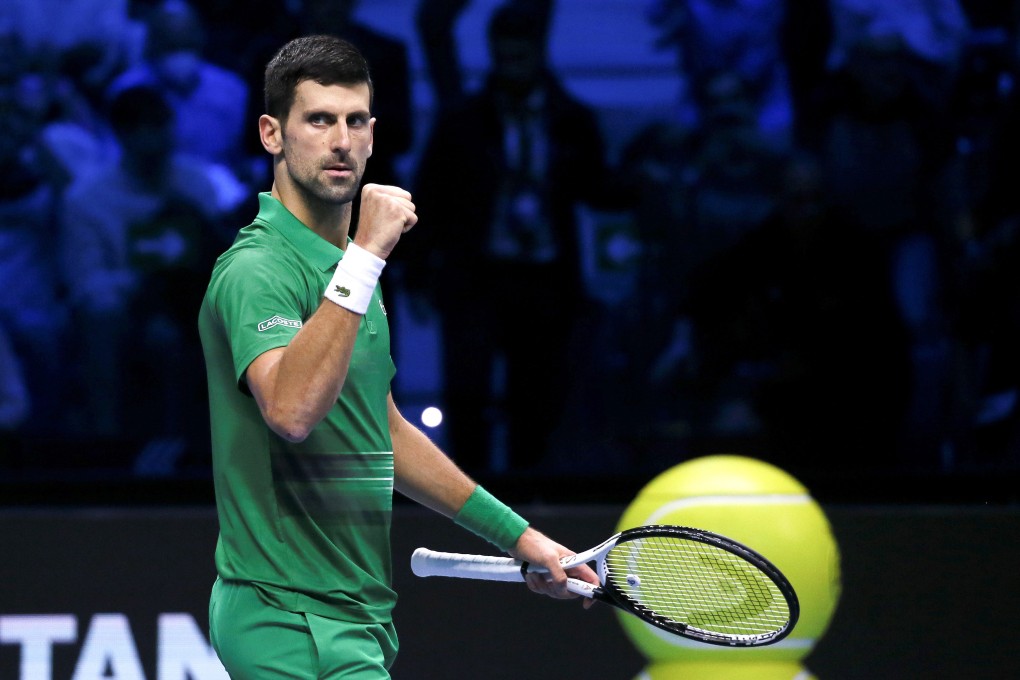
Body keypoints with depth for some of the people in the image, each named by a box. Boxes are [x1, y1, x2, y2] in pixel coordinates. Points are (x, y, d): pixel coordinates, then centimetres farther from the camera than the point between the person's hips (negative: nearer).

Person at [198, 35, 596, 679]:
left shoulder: (341, 265, 16)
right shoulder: (256, 270, -15)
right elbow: (291, 408, -35)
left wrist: (515, 533, 25)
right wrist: (364, 258, -34)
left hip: (354, 618, 10)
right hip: (294, 621, -10)